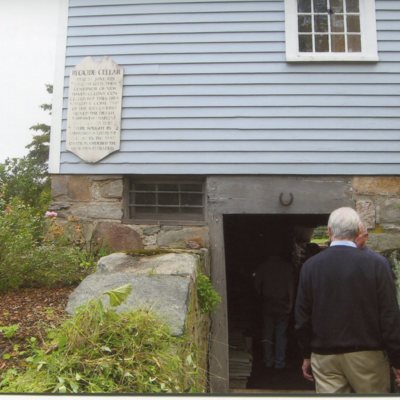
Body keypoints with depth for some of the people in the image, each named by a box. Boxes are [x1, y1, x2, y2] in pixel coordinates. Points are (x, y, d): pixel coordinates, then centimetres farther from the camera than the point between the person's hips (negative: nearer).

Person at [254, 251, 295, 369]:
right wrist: (290, 303, -1)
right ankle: (280, 362, 9)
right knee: (281, 335, 7)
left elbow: (257, 285, -2)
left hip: (267, 305, 1)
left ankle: (268, 361, 16)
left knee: (267, 334, 11)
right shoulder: (287, 266, -6)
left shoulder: (263, 266, -2)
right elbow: (291, 286, -8)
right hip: (283, 306, -1)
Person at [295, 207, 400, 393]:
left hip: (325, 356, 1)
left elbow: (302, 317, 1)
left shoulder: (310, 266, -3)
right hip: (367, 355, -1)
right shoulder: (375, 265, -9)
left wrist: (307, 355, 12)